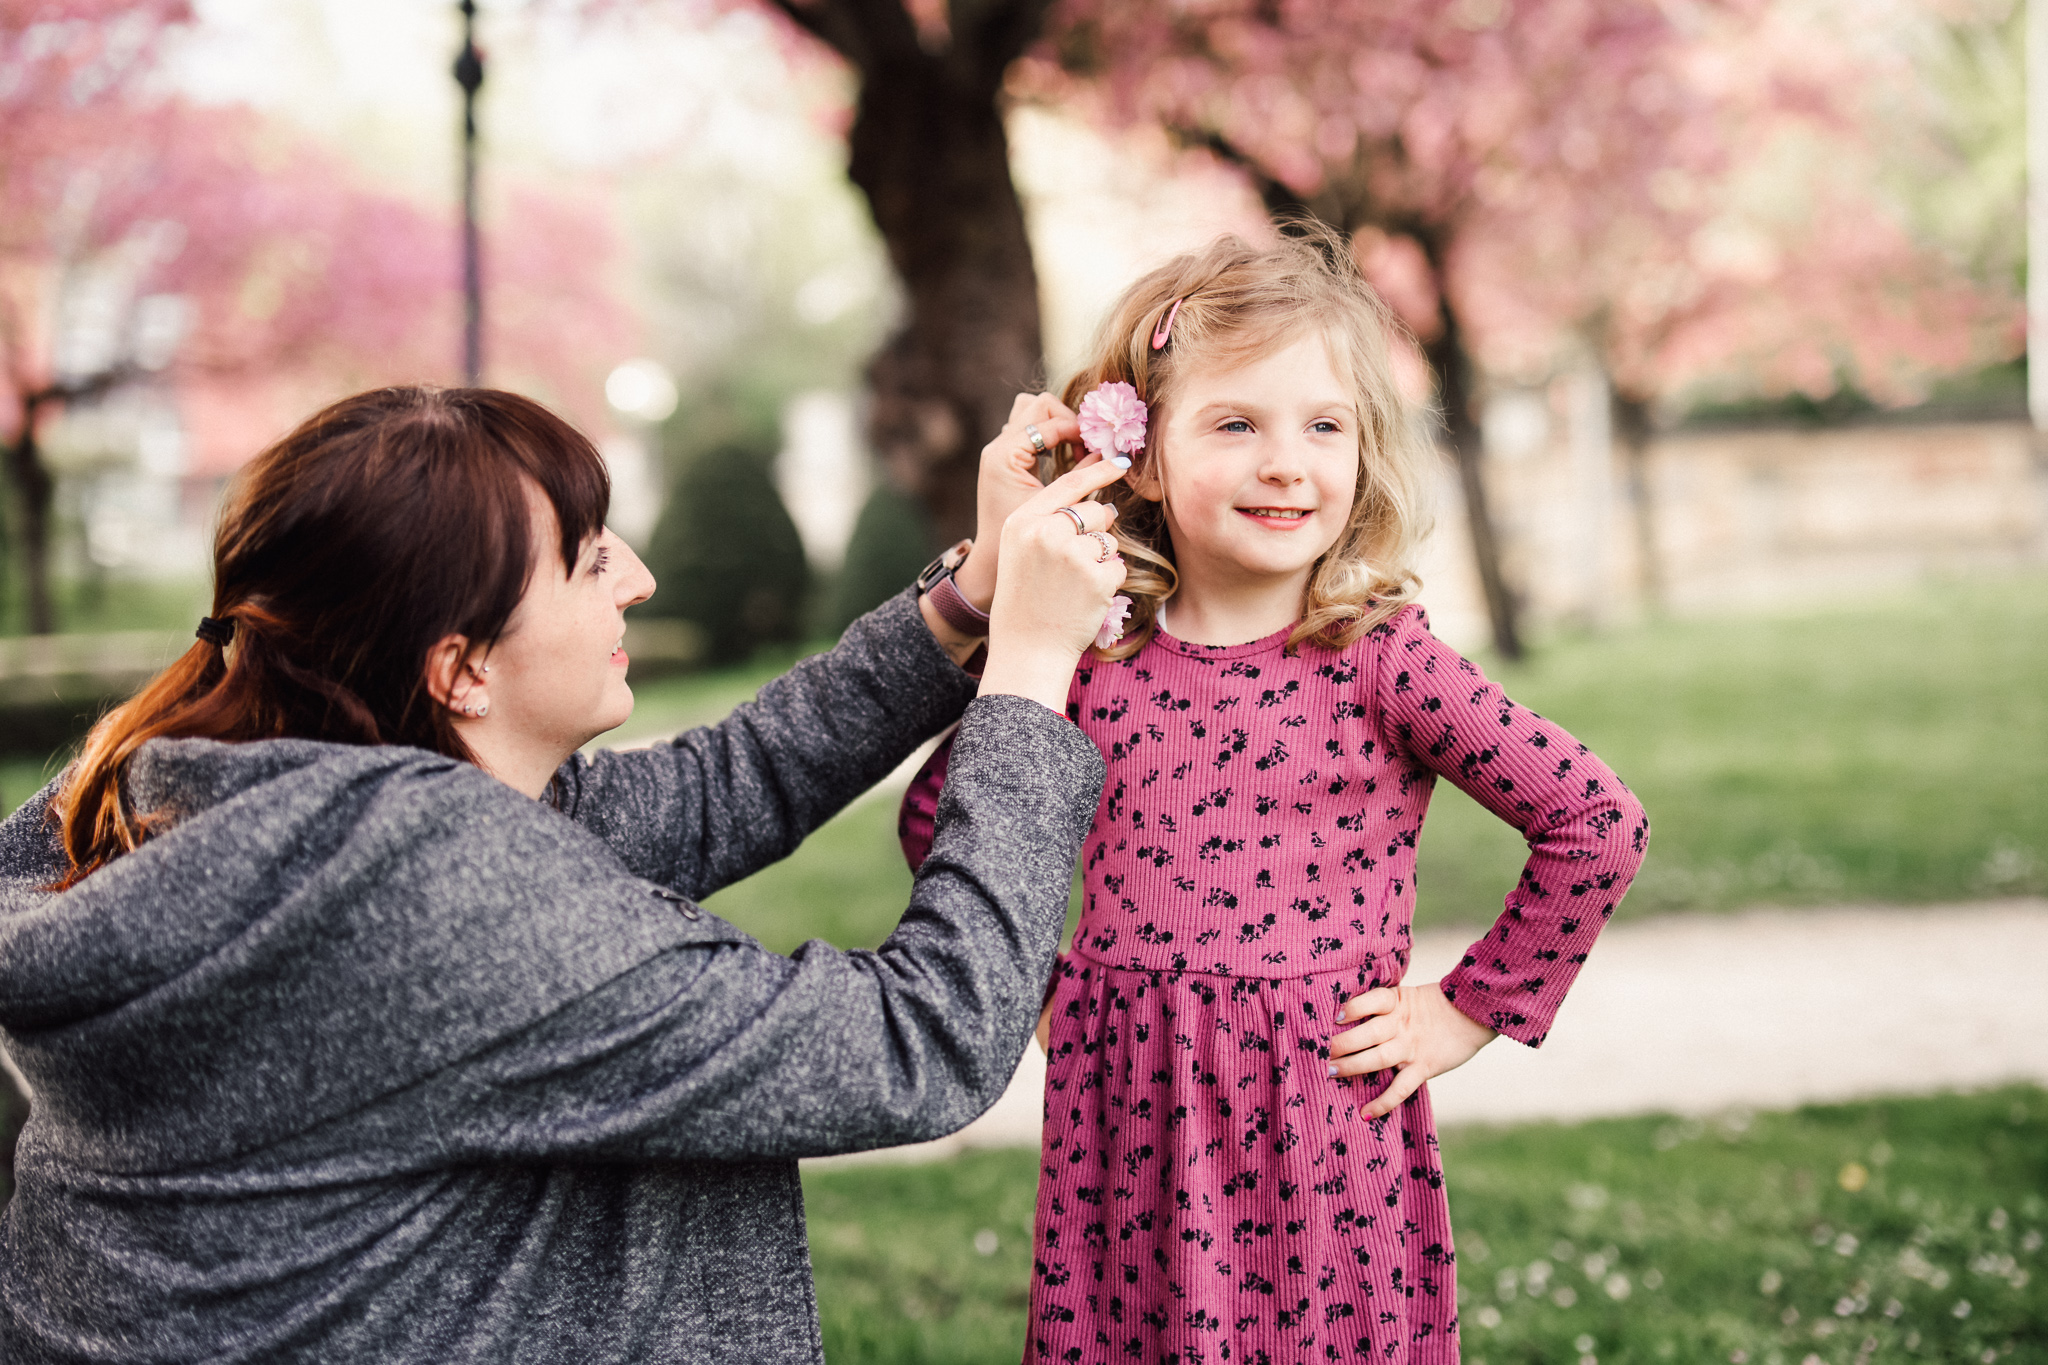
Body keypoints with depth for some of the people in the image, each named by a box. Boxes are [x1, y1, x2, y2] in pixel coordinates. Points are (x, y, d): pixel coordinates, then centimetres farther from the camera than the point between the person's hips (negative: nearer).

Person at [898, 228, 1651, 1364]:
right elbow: (933, 814, 15)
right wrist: (1037, 973, 10)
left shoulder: (1380, 658, -8)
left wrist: (1472, 1010, -4)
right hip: (1127, 1136, 3)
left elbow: (1599, 823, -7)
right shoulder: (1091, 662, 0)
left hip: (1328, 1137, -2)